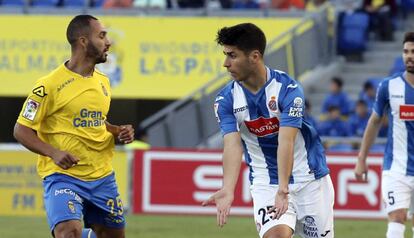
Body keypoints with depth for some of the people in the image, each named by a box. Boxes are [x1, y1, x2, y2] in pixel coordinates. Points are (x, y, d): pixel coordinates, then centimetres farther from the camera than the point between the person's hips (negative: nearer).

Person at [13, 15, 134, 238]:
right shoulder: (50, 85, -12)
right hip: (62, 176, -7)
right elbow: (21, 130, -8)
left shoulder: (103, 82, 11)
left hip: (102, 177, 7)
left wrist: (119, 132, 6)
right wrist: (54, 153, -23)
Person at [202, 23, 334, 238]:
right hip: (266, 183, 1)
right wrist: (228, 190, -40)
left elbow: (286, 142, -29)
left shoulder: (287, 89, -18)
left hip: (309, 178, -1)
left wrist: (283, 190, -41)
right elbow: (233, 146, -22)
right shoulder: (226, 100, -9)